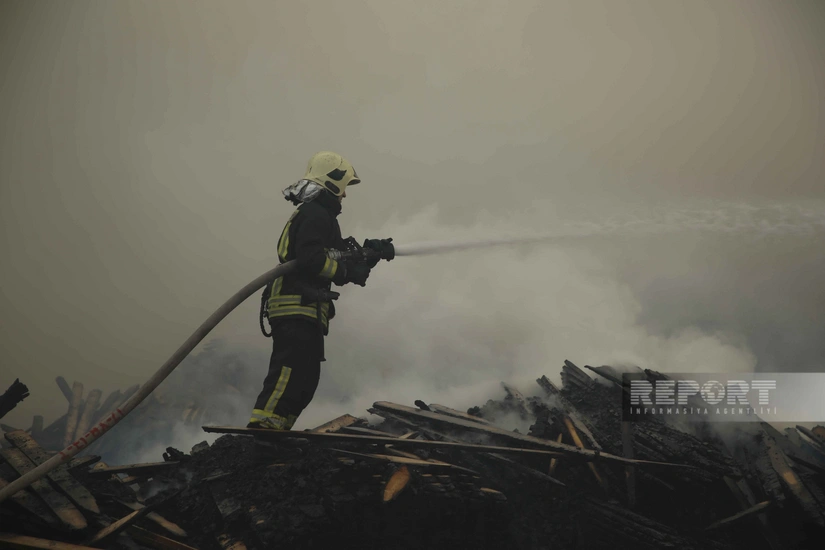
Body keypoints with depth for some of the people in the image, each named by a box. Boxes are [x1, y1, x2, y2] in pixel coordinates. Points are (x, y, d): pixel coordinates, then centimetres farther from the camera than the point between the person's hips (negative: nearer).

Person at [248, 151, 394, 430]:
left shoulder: (317, 215, 27)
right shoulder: (315, 214, -6)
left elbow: (339, 256, 25)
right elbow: (310, 259, -21)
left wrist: (369, 250, 13)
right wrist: (348, 272, -14)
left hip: (301, 312, 11)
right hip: (297, 307, -11)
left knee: (306, 378, 9)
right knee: (291, 370, -19)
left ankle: (275, 431, 8)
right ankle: (261, 427, -24)